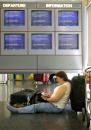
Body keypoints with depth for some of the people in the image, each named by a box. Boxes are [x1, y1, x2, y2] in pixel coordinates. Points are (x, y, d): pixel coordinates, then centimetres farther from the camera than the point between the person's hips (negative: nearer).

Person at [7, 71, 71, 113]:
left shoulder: (64, 86, -24)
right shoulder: (64, 84, 11)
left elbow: (56, 99, -26)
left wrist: (47, 99, -10)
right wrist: (48, 95, 3)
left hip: (56, 107, -10)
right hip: (55, 104, 10)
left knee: (36, 106, -9)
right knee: (38, 104, 7)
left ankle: (16, 110, -4)